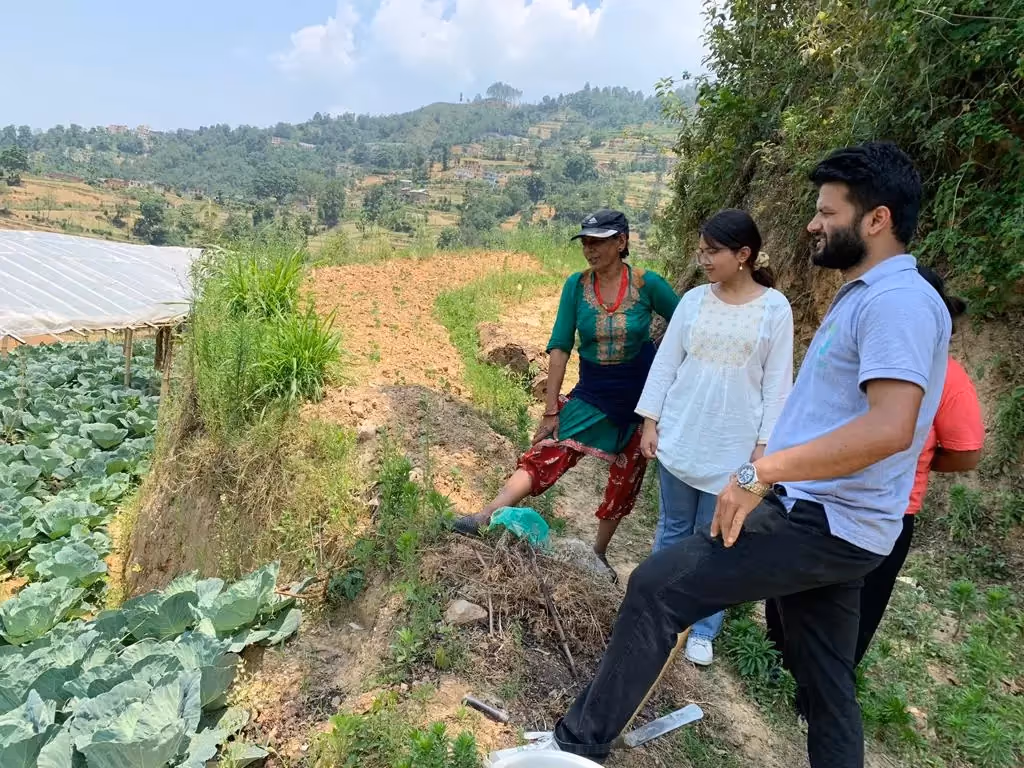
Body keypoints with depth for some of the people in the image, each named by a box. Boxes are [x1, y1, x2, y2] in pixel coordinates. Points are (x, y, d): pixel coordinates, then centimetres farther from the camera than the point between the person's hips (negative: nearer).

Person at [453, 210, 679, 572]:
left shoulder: (647, 284, -12)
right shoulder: (576, 284, -8)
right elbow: (560, 347, -9)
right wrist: (551, 410, -11)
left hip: (642, 392, 0)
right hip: (592, 391, 0)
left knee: (626, 476, 10)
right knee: (549, 452, -18)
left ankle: (599, 552, 29)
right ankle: (486, 518, -27)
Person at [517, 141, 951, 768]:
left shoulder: (899, 300, -15)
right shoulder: (865, 298, 18)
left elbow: (890, 428, -29)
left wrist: (760, 471, -29)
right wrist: (772, 469, 19)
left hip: (824, 523, -11)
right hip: (826, 521, 11)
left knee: (657, 585, -13)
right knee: (827, 683, 18)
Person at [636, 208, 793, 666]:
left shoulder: (774, 308, -5)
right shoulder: (693, 300, 1)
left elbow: (776, 382, -3)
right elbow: (665, 363, 4)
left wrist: (764, 444, -6)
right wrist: (650, 421, 1)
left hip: (733, 447, -2)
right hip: (679, 437, 3)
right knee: (673, 528, 13)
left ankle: (703, 630, 23)